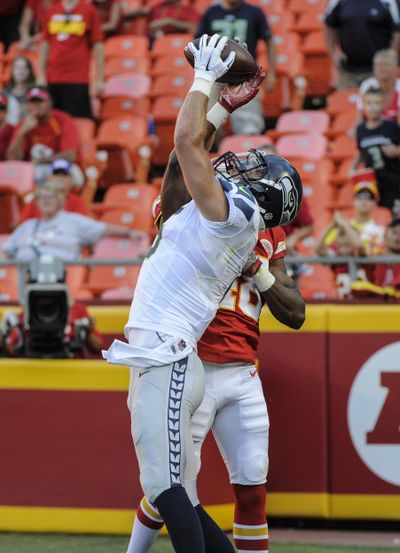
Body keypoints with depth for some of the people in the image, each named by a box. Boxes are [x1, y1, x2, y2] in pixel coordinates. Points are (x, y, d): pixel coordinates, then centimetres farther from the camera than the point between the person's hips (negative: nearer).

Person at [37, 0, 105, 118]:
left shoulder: (89, 10, 1)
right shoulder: (52, 11, 11)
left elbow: (98, 46, 0)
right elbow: (45, 45, 15)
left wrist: (99, 80, -3)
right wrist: (41, 76, 10)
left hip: (78, 80, -4)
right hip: (52, 80, 4)